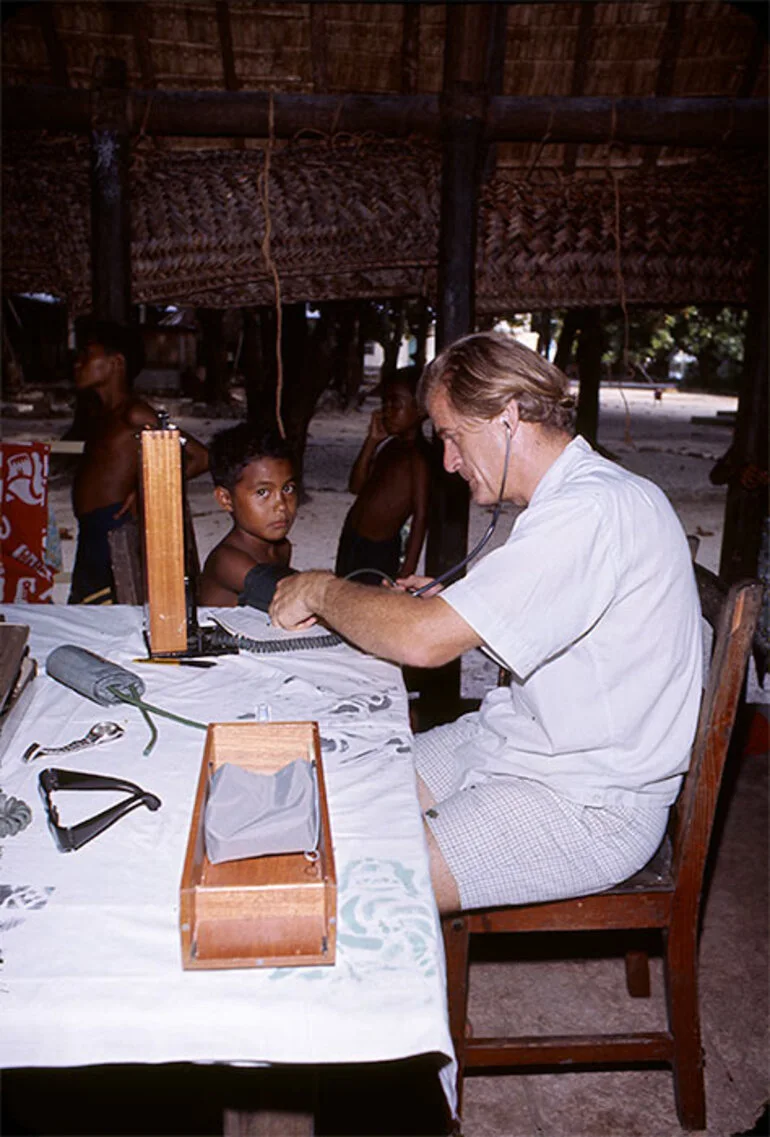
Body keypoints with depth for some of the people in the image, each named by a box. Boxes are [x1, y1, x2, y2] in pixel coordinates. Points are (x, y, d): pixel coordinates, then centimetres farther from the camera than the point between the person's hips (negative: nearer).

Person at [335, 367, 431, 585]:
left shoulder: (417, 456, -17)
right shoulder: (389, 444, 7)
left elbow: (421, 515, -20)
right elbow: (356, 485, 5)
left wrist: (407, 571, -22)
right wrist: (371, 441, -3)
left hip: (379, 550, -9)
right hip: (351, 539, 9)